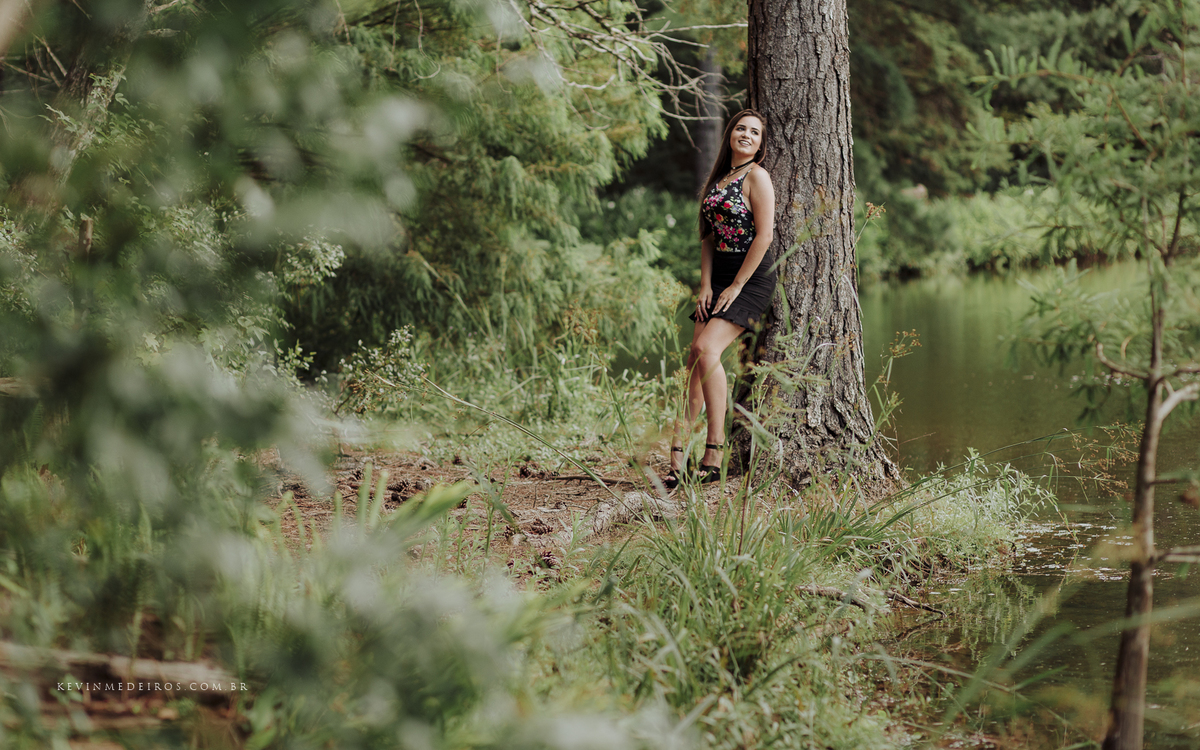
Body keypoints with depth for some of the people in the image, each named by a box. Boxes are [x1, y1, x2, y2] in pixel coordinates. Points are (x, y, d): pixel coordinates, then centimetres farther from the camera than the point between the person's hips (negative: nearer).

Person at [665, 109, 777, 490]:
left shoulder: (756, 176, -6)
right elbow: (709, 235, 15)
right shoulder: (719, 178, 16)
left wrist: (736, 286, -13)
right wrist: (706, 286, 3)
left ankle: (715, 451, -20)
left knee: (707, 348, -22)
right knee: (696, 359, -3)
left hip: (752, 276, -7)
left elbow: (764, 235, -13)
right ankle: (677, 452, -5)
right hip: (720, 275, 7)